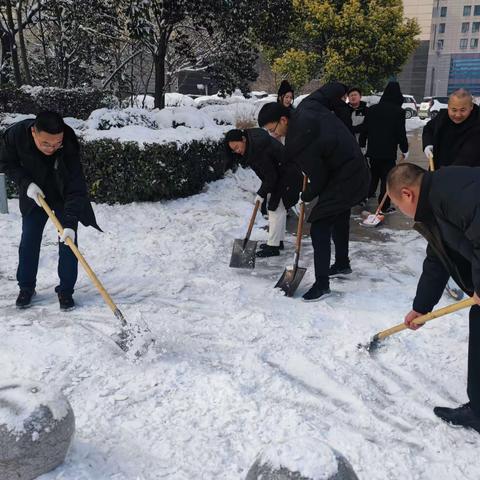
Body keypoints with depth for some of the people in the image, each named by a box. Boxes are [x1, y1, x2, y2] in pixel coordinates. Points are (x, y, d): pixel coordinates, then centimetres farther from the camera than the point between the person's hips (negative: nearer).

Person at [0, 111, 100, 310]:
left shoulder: (69, 145, -35)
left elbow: (75, 189, -35)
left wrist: (70, 224, -41)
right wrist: (26, 183, -23)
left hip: (64, 196, -2)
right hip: (34, 193, 2)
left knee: (68, 241, -6)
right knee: (29, 241, 4)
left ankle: (65, 290, 7)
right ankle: (26, 287, 21)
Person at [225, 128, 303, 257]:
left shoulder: (258, 150, -29)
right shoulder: (252, 142, 1)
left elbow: (270, 175, -24)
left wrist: (262, 193, -15)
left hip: (287, 177, -10)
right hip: (280, 175, 10)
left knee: (276, 209, -8)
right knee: (279, 209, 16)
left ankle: (273, 246, -4)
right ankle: (278, 241, 26)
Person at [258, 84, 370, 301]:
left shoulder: (298, 145, -29)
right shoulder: (306, 105, -8)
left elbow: (318, 179, -18)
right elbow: (331, 89, 6)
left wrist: (306, 196, 2)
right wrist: (342, 89, 29)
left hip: (344, 181, -10)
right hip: (357, 170, 10)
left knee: (319, 228, -9)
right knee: (339, 219, 26)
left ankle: (321, 284, -5)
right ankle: (342, 263, 45)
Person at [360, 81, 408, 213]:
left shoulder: (372, 109, 2)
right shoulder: (399, 112, -10)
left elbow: (364, 129, 6)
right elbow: (401, 133, -8)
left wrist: (362, 144, 17)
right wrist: (405, 149, 4)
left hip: (373, 150, 4)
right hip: (389, 152, -4)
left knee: (373, 174, 23)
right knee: (387, 178, 3)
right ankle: (385, 206, 5)